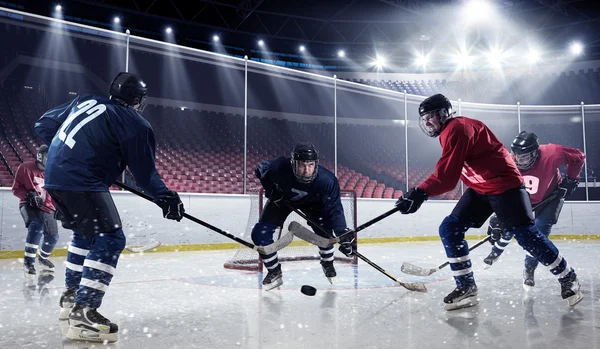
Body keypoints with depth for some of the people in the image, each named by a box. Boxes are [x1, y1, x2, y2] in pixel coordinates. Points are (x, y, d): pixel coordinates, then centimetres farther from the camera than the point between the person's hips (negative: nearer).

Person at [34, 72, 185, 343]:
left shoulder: (85, 101, 15)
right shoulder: (136, 125, -5)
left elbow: (45, 125, 23)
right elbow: (145, 173, -4)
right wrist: (166, 198, 7)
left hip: (54, 176, 9)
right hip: (81, 183, -9)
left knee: (85, 233, 26)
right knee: (110, 239, -7)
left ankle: (71, 296, 35)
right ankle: (82, 313, -15)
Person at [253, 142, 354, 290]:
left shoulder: (327, 180, -38)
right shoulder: (280, 167, -39)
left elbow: (334, 208, -34)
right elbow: (261, 169, -16)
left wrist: (342, 233, -44)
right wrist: (271, 190, -22)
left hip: (312, 202, 0)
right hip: (282, 198, 0)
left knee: (324, 229, -17)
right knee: (260, 233, -11)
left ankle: (327, 263, 15)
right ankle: (274, 272, 8)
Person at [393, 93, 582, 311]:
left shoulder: (457, 128, -20)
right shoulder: (449, 133, 12)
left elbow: (448, 173, -30)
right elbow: (448, 173, 18)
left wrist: (420, 193, -36)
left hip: (504, 183, -9)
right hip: (480, 188, 9)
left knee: (525, 234, -8)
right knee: (449, 229, -2)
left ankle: (568, 278, 14)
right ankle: (466, 287, 4)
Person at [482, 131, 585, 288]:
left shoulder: (551, 154, -37)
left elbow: (578, 156, -19)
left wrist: (571, 179, -17)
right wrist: (497, 219, -32)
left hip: (550, 197, -2)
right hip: (522, 198, 2)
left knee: (541, 228, -16)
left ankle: (529, 268, -1)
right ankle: (496, 251, 32)